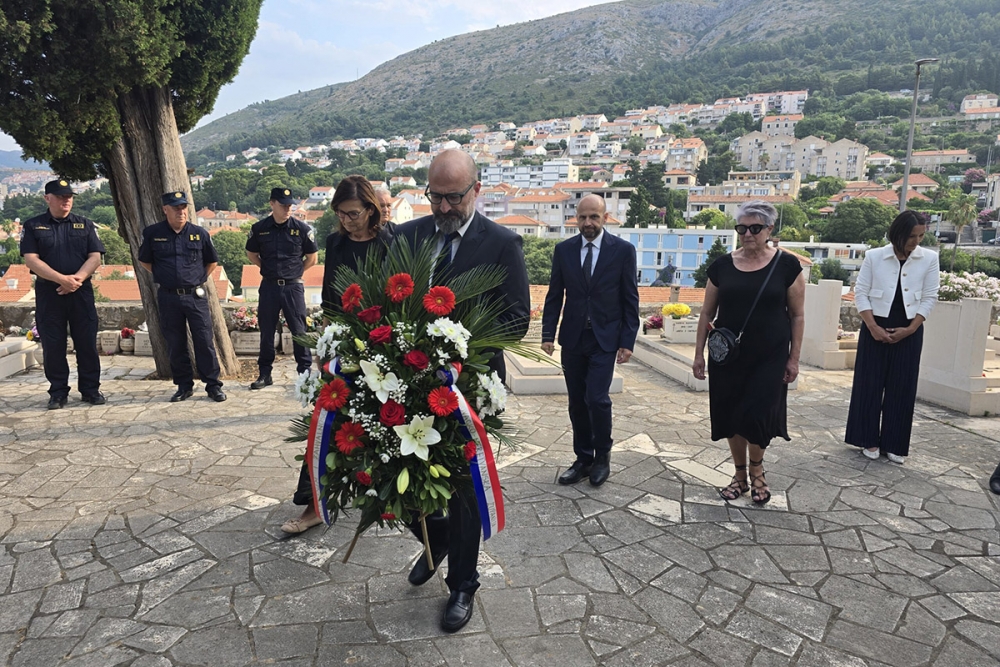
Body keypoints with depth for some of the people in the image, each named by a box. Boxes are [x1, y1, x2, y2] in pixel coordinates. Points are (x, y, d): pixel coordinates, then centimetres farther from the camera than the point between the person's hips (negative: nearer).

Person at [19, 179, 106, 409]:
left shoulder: (85, 225, 9)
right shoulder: (33, 226, 5)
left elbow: (95, 257, 1)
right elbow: (31, 259, -5)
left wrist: (77, 278, -15)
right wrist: (61, 279, -17)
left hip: (81, 292, 1)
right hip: (48, 293, 0)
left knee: (87, 343, 2)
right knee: (53, 345, 4)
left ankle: (91, 390, 11)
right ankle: (58, 393, 14)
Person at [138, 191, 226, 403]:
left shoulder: (199, 234, 2)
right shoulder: (152, 233, 1)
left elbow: (212, 262, 14)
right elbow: (144, 261, 15)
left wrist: (199, 278, 8)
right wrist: (163, 276, 9)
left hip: (195, 296, -1)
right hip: (168, 297, 1)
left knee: (205, 341, -1)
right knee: (175, 344, 7)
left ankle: (213, 385, 7)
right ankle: (184, 386, 18)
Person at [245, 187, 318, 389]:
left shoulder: (301, 228, -4)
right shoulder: (259, 228, 1)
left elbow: (312, 258, 5)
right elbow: (252, 255, 15)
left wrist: (294, 272, 5)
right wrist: (269, 269, 9)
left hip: (293, 287, -2)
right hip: (269, 287, 2)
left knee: (299, 331, 3)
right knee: (266, 331, 8)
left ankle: (305, 372, 12)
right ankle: (264, 374, 18)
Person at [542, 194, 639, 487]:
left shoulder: (623, 250, -4)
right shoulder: (564, 250, 3)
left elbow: (630, 300, -2)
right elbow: (554, 295, 6)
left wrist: (628, 341, -6)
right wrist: (548, 334, -1)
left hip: (604, 339, -3)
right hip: (572, 338, 3)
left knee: (597, 399, -10)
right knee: (577, 403, 9)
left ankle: (602, 457, 13)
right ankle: (583, 460, 23)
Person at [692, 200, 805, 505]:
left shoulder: (786, 265, -4)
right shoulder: (722, 265, 2)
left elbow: (797, 315, 0)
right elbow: (707, 313, 7)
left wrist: (794, 358, -2)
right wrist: (699, 354, 5)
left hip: (768, 357, -2)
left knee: (758, 415, -3)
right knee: (731, 415, 7)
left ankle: (757, 470, 26)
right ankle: (740, 475, 27)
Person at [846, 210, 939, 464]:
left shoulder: (929, 259, -1)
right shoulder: (874, 256, -4)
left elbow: (929, 298, 1)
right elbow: (861, 293, -3)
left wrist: (910, 329, -9)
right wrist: (872, 326, -12)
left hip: (909, 331, 1)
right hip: (875, 328, -1)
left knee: (902, 387, 4)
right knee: (870, 383, 3)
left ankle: (894, 444, 15)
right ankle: (869, 440, 15)